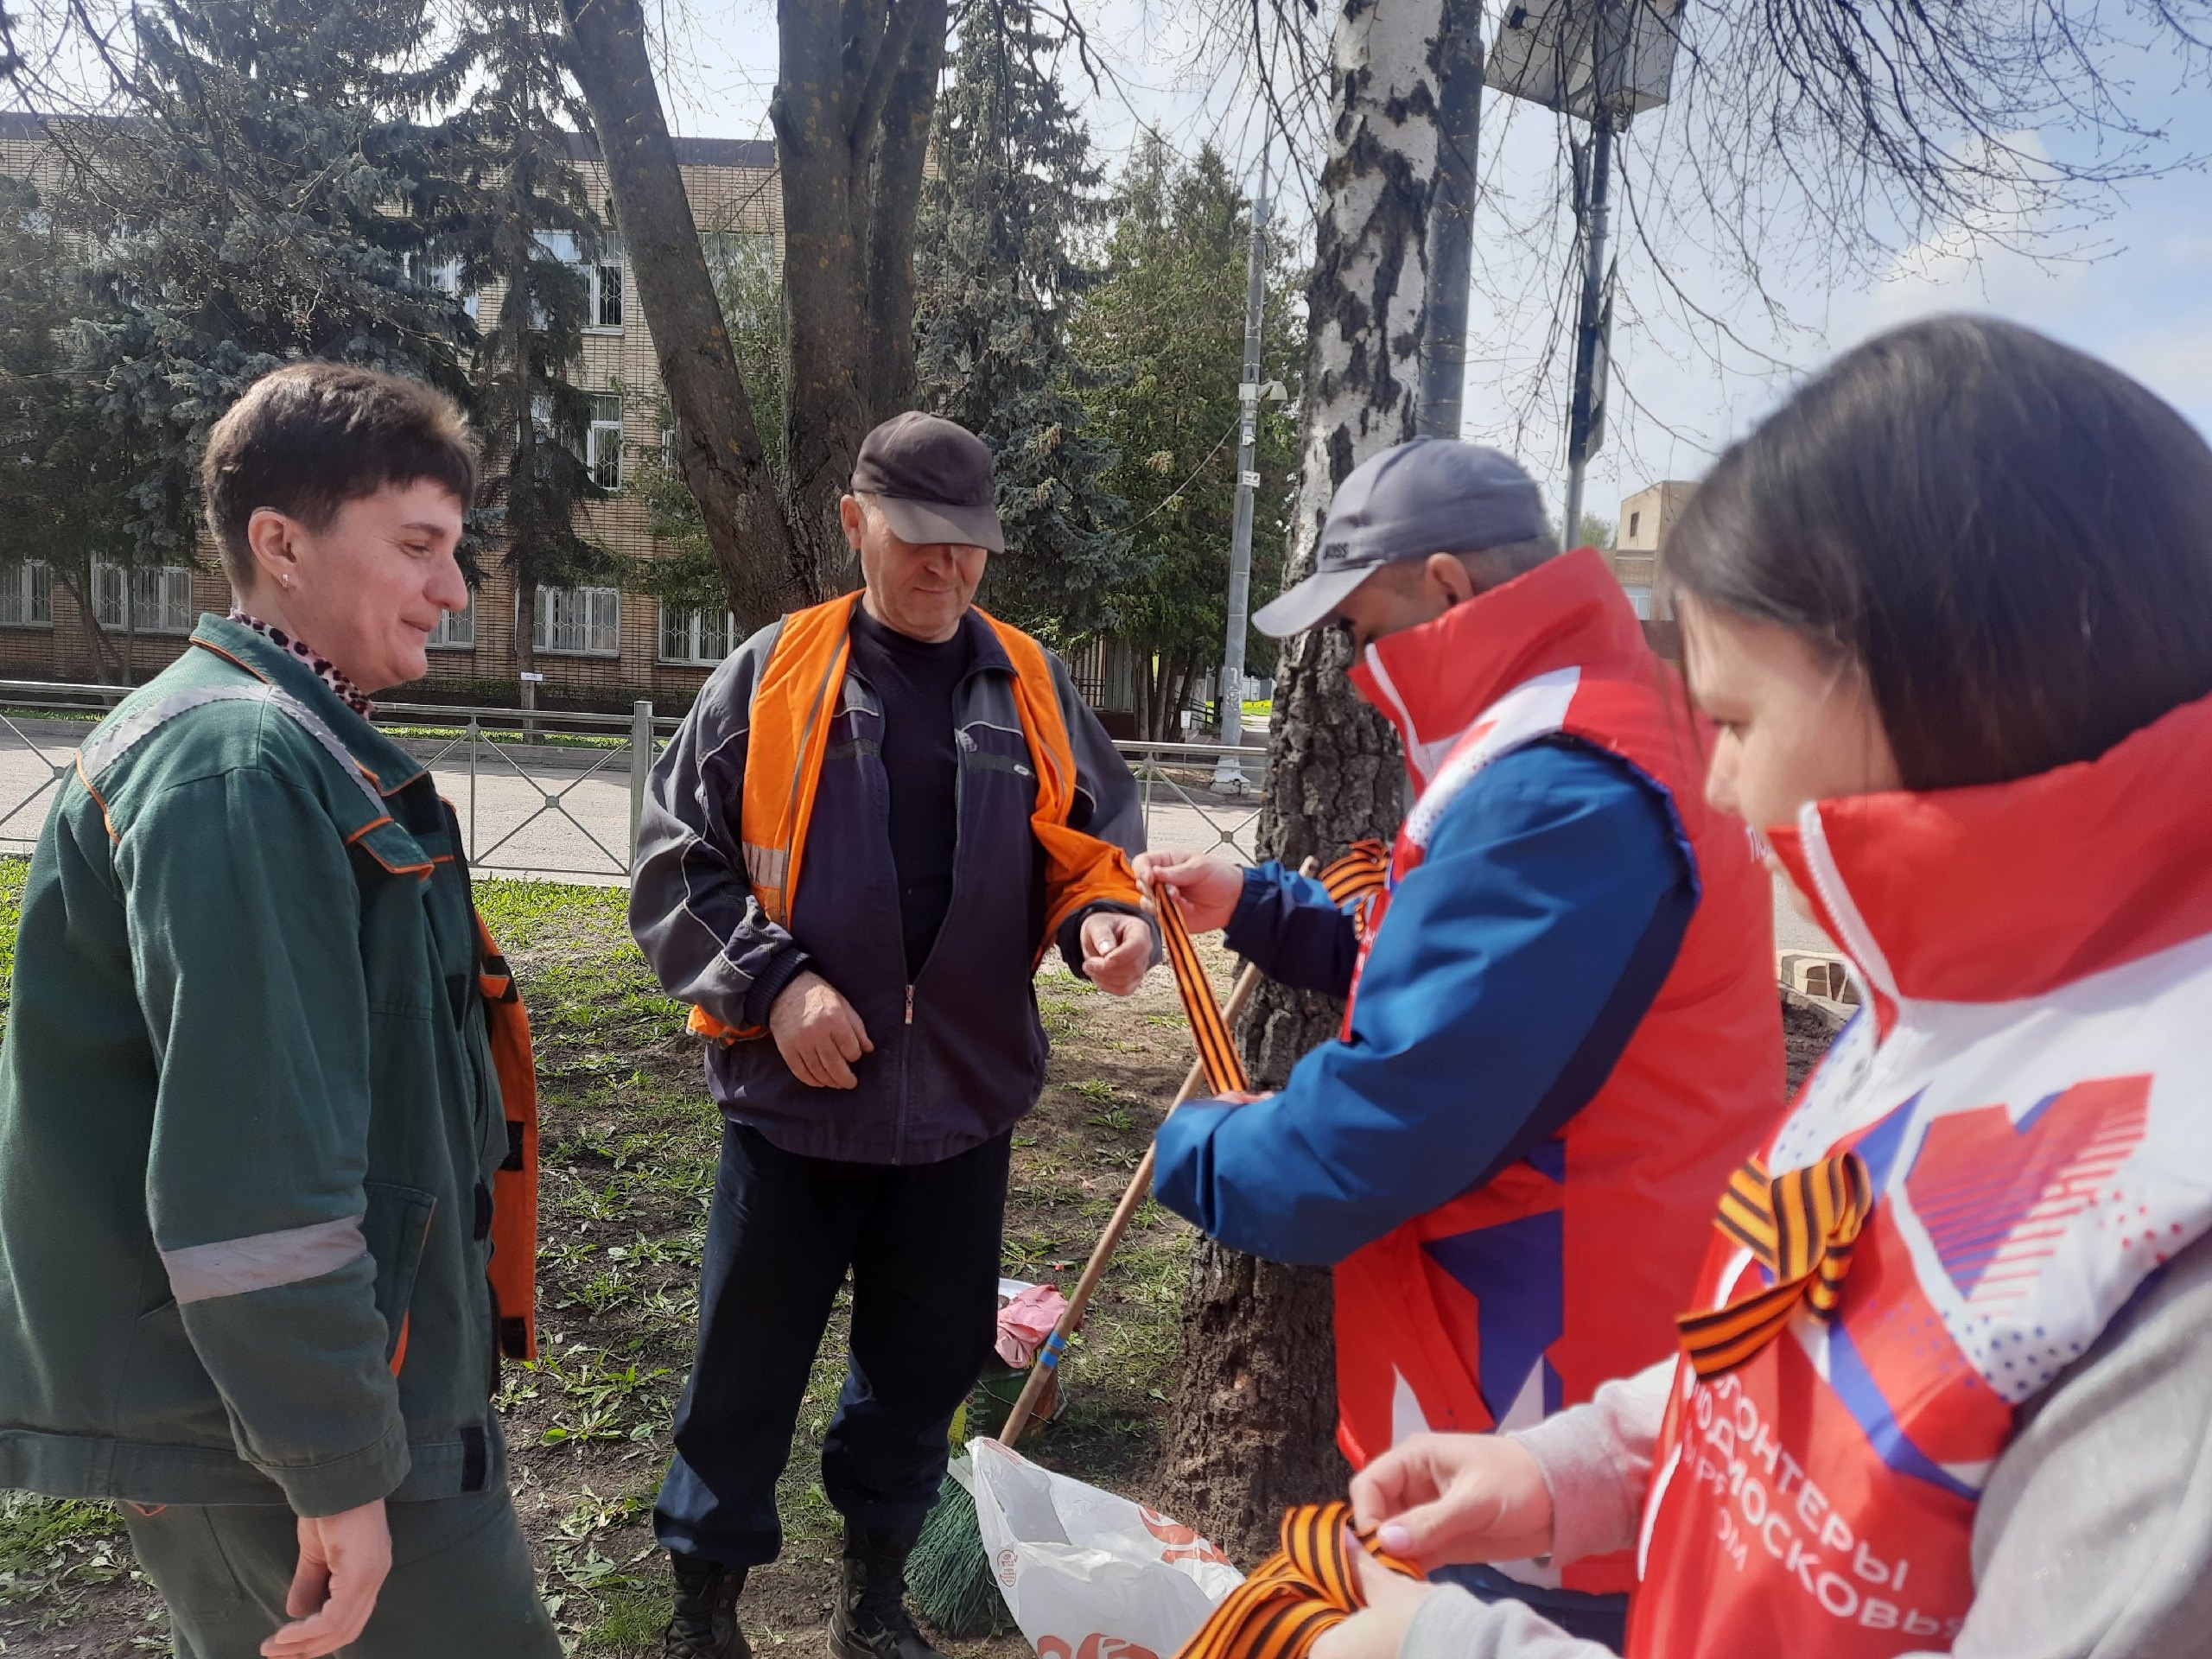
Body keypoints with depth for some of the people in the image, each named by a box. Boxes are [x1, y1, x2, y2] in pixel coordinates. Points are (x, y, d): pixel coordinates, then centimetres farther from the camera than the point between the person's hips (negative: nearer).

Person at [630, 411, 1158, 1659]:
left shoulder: (1032, 689, 3)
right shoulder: (771, 676, -4)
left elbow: (1095, 845, 8)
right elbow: (676, 860, -3)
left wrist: (1111, 918, -13)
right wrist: (774, 982, -15)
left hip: (965, 1093, 3)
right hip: (794, 1091, -2)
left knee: (925, 1363, 18)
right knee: (748, 1367, 12)